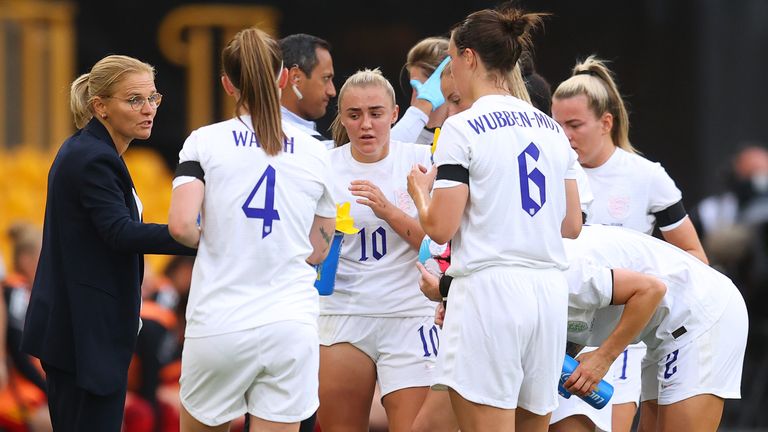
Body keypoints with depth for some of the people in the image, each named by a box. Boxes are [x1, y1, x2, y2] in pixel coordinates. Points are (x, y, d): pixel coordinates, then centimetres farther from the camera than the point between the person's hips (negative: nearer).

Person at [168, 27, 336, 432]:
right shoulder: (316, 153, 7)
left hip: (219, 326, -2)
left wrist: (207, 238, 8)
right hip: (292, 326, 2)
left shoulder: (205, 142, -2)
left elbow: (181, 225, -14)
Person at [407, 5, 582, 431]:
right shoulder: (551, 129, 13)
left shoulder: (462, 129, -7)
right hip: (549, 291, 7)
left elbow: (440, 228, -9)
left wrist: (421, 191, 11)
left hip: (489, 288, -7)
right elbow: (572, 224, 16)